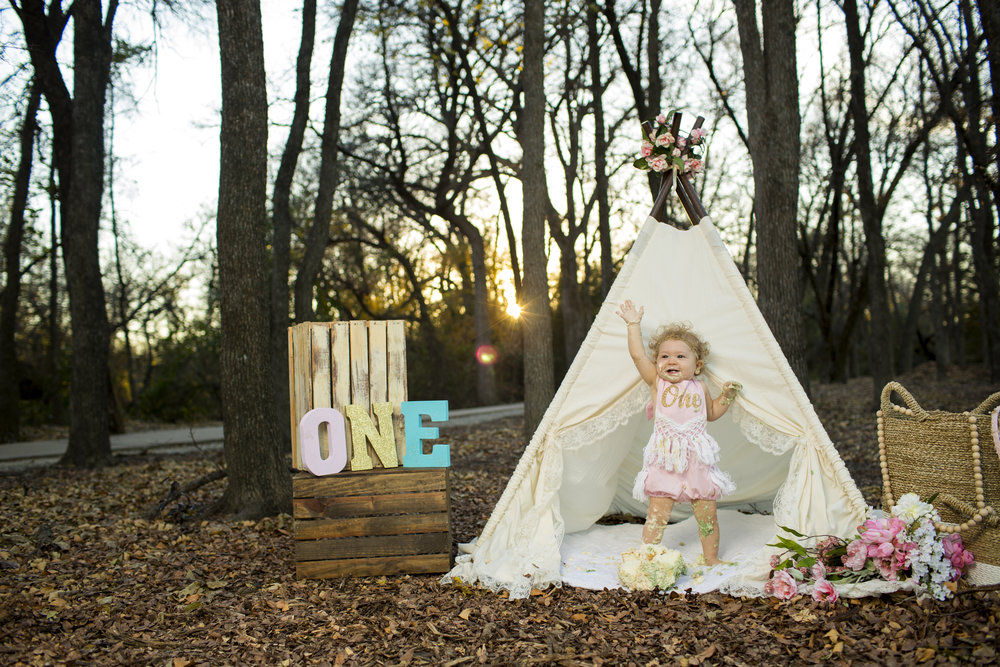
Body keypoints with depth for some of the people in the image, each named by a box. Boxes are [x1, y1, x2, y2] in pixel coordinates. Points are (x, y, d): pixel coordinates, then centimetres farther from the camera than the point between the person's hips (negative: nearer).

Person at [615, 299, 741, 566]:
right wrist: (633, 323, 0)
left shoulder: (699, 388, 10)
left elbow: (711, 413, 27)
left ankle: (711, 558, 24)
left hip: (697, 460, 2)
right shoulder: (657, 383, 2)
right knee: (657, 513, -4)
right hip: (665, 460, -2)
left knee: (707, 512, 8)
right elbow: (637, 354, -6)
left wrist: (726, 395, 13)